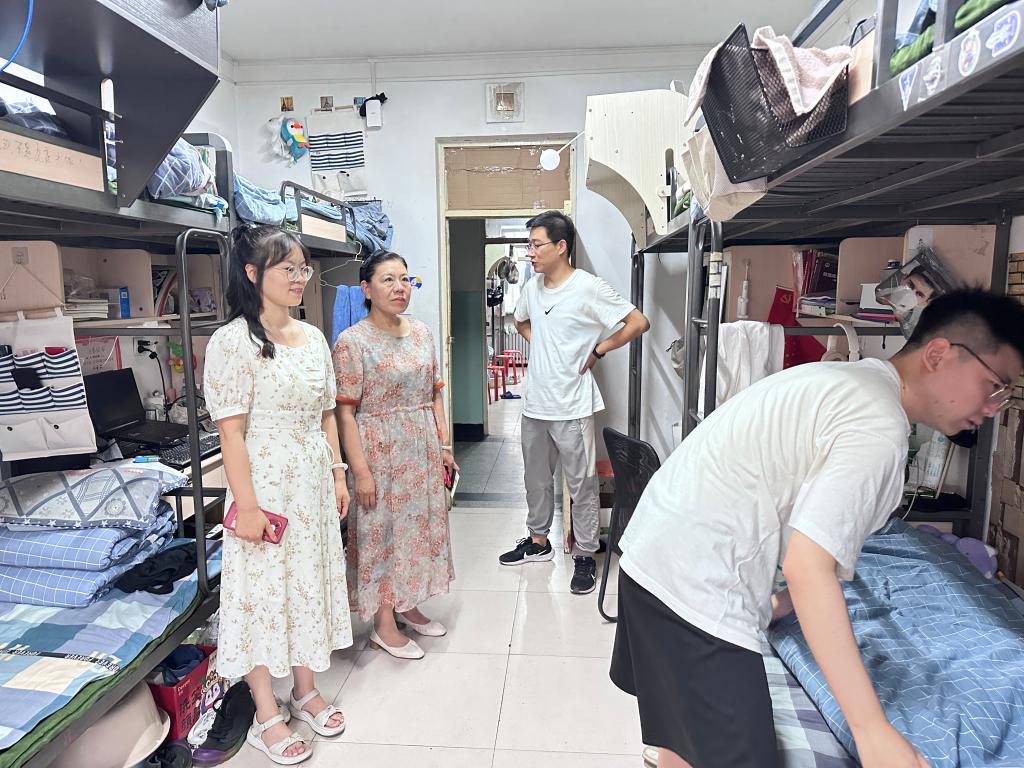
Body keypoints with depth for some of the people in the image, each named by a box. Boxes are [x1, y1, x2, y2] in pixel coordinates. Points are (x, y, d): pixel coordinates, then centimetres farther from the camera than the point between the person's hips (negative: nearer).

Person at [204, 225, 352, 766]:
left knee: (310, 582, 16)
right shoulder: (234, 341, -13)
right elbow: (230, 430, -16)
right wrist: (246, 504, -18)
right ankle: (266, 718, 24)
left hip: (313, 482, 7)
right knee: (263, 590, 6)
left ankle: (305, 691, 36)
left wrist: (338, 474, 9)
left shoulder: (313, 337, 7)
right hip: (265, 483, -6)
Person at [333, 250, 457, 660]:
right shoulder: (352, 341, -12)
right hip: (381, 452, -6)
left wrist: (444, 445, 7)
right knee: (382, 531, 4)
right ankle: (383, 625, 21)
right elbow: (345, 411, -15)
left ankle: (407, 606, 35)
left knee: (419, 526, 15)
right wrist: (360, 470, -18)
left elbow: (434, 394, 11)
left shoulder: (421, 332, 6)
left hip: (423, 448, 6)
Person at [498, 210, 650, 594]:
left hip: (572, 407, -7)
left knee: (581, 485, 5)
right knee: (536, 478, 19)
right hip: (535, 402, 7)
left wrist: (596, 352, -9)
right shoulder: (532, 288, 7)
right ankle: (538, 541, 37)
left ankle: (586, 555, 20)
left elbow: (638, 323, -15)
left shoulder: (588, 287, -14)